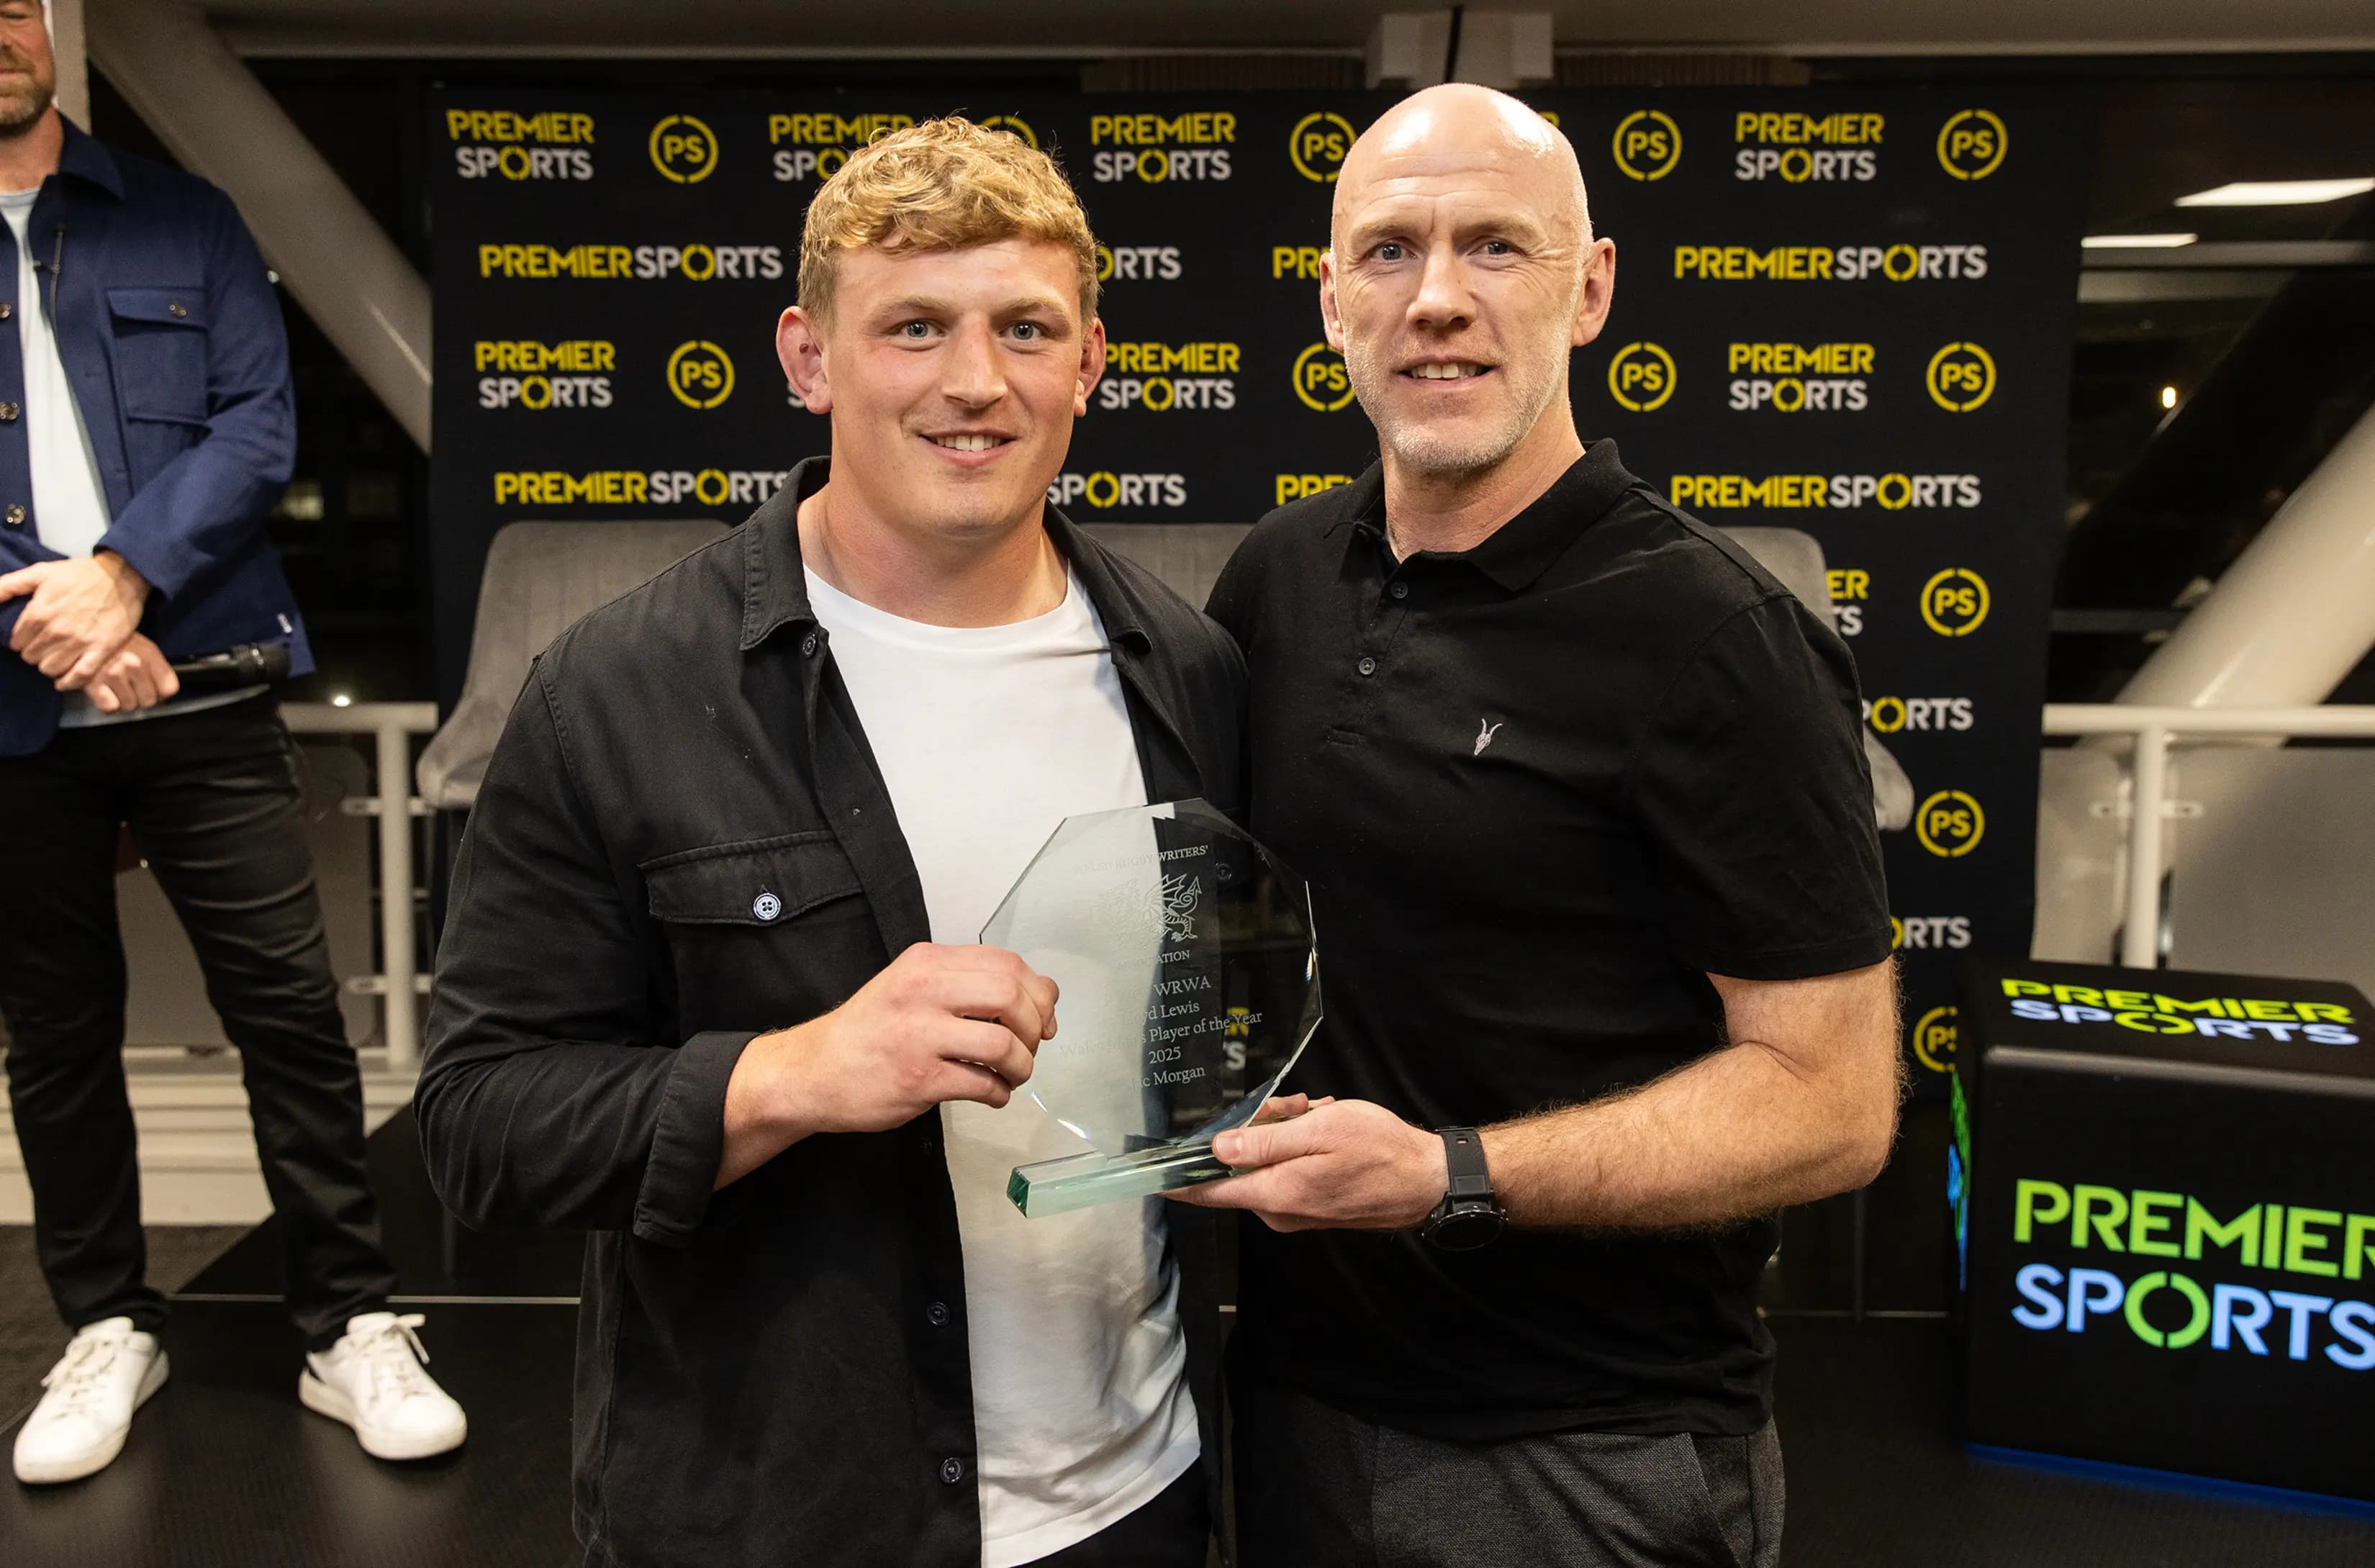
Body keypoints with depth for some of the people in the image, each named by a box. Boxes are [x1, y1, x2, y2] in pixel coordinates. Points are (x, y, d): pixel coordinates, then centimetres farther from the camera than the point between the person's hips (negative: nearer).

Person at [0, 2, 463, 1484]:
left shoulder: (182, 220, 9)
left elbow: (258, 425, -1)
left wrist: (123, 573, -13)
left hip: (199, 686, -1)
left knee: (291, 1005, -2)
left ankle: (353, 1325, 11)